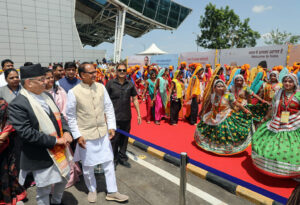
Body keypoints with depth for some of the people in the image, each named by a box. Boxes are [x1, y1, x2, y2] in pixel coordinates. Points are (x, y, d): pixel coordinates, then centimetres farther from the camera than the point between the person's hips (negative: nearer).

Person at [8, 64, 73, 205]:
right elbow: (26, 132, -23)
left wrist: (66, 132, -8)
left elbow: (59, 115, 10)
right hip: (41, 156, -7)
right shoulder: (17, 105, -18)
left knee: (63, 179, 24)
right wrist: (54, 140, -21)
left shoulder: (46, 96, 3)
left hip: (60, 149, 7)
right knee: (44, 190, 11)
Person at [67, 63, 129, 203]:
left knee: (108, 162, 12)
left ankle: (112, 192, 29)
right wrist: (77, 136, -9)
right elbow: (71, 116, -6)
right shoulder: (73, 92, -12)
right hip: (86, 135, -3)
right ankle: (92, 190, 41)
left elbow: (109, 107, 4)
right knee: (88, 166, 14)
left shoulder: (101, 87, -2)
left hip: (103, 133, 3)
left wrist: (111, 126, -1)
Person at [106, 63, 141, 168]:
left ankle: (122, 158, 32)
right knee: (114, 139, 5)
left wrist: (139, 114, 6)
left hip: (127, 117, 3)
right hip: (114, 117, -3)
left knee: (124, 138, 15)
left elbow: (135, 99, 8)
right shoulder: (110, 83, -4)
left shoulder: (130, 84, 4)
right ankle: (114, 160, 24)